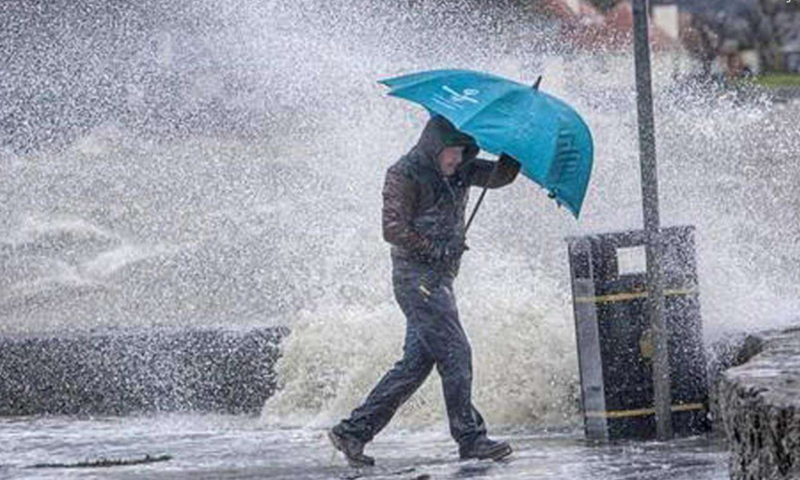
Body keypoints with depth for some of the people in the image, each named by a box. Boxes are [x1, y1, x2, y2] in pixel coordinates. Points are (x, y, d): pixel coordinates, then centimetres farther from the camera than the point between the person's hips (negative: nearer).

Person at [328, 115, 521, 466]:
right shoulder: (404, 174, -10)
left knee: (417, 361, 6)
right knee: (455, 353, -12)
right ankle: (471, 439, -8)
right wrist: (438, 249, -15)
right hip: (416, 276, -9)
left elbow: (500, 176, 10)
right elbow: (394, 230, -14)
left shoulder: (460, 171, 14)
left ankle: (354, 430, 9)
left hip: (440, 277, 9)